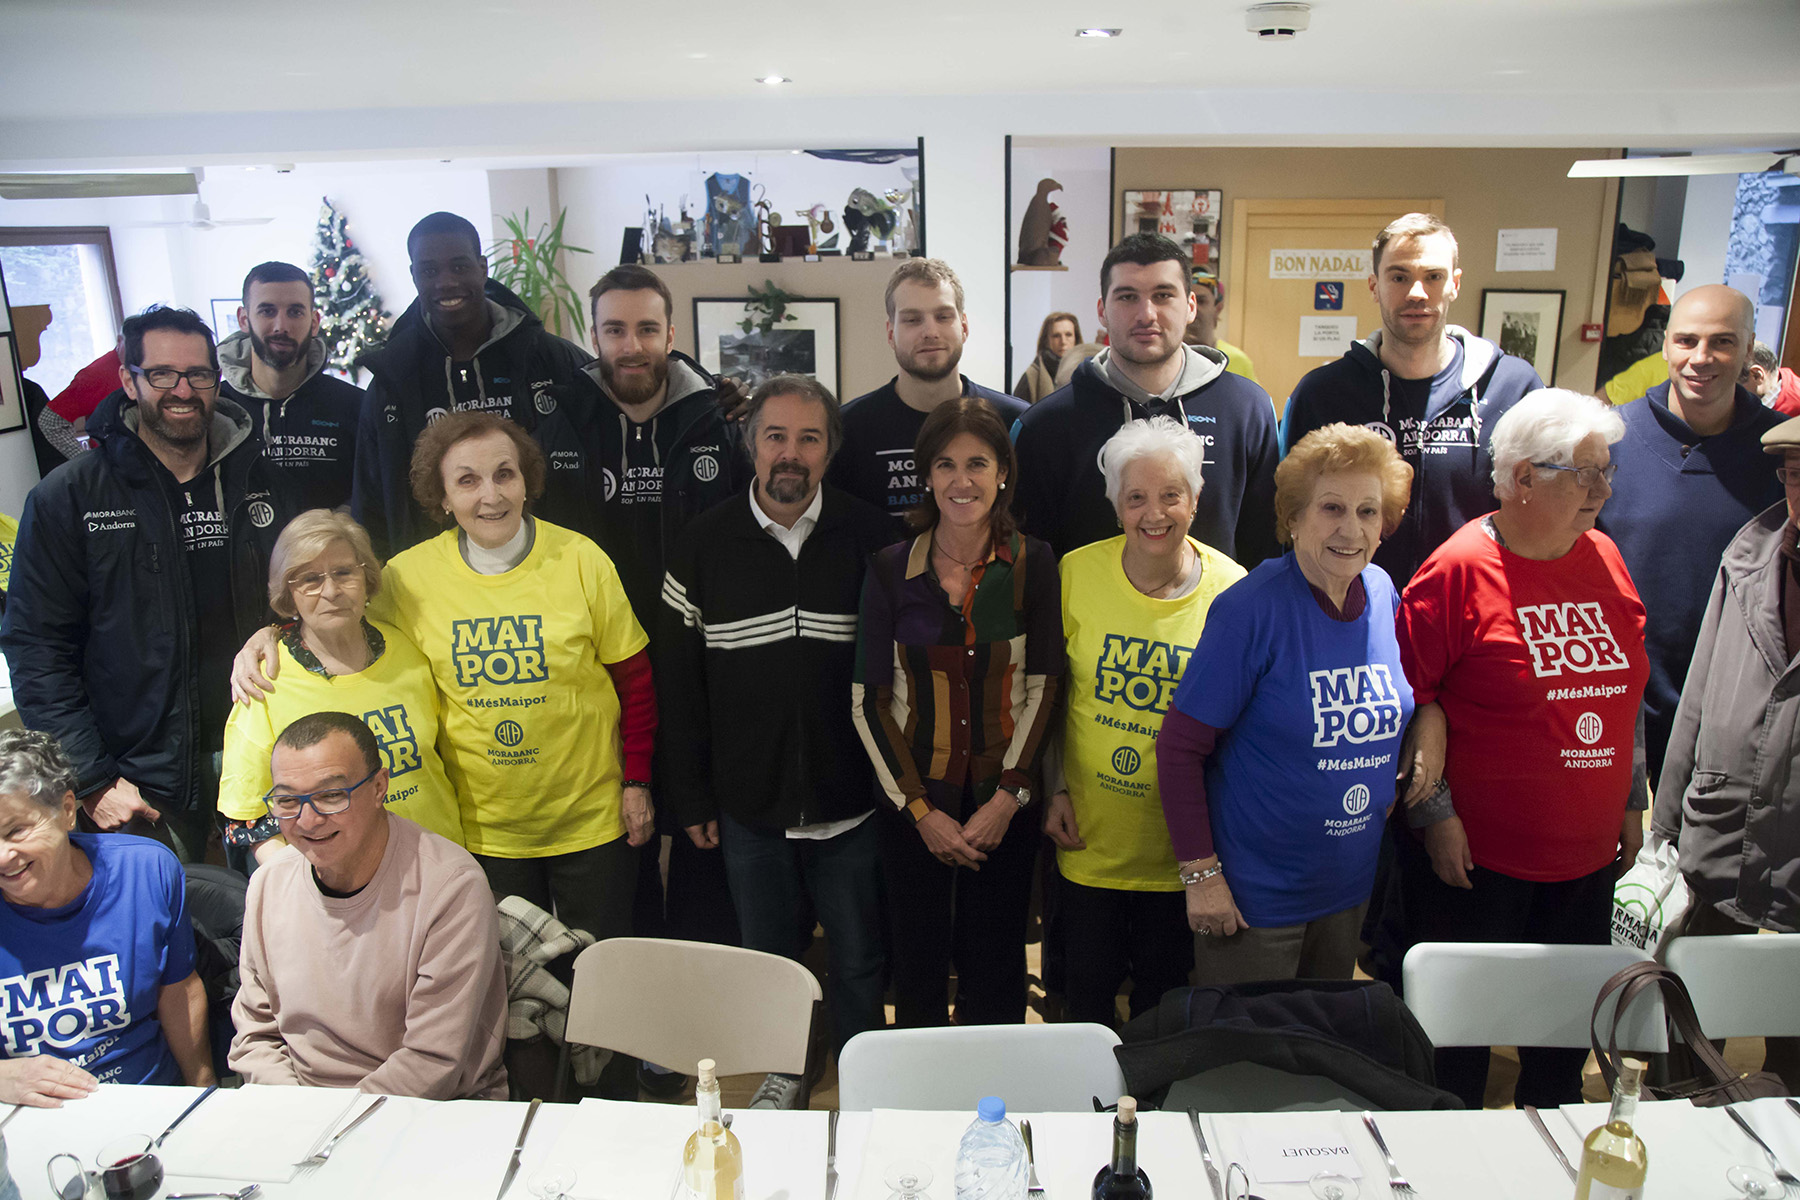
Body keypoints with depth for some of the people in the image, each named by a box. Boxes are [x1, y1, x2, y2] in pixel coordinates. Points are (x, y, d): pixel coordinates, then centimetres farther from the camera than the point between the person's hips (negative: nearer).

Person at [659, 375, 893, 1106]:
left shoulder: (872, 539, -5)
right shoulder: (704, 545, -2)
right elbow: (679, 683, 1)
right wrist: (691, 798, 0)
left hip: (850, 800, -1)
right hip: (749, 802, 1)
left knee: (859, 961, 13)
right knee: (769, 954, 18)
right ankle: (782, 1072, 42)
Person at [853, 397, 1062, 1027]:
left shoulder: (1033, 563, -2)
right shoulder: (890, 569, -3)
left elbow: (1043, 687, -2)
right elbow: (867, 699, -2)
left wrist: (1008, 797, -9)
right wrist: (920, 809, -7)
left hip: (1006, 806, 0)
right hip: (912, 802, 0)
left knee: (995, 975, 10)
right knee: (918, 972, 10)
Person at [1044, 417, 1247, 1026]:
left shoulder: (1231, 588, -9)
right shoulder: (1077, 572, -9)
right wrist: (1055, 791, -1)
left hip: (1182, 845, 0)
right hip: (1090, 836, 0)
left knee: (1164, 993, 20)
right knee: (1086, 989, 15)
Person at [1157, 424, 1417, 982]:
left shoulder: (1383, 595, 0)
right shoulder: (1253, 609, -20)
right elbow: (1180, 747, -18)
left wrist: (1415, 753, -1)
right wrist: (1201, 873, -18)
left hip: (1351, 887, 6)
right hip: (1254, 895, -6)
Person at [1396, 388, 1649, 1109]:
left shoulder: (1604, 559, 5)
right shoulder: (1459, 569, -15)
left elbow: (1624, 691, 14)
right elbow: (1409, 695, -13)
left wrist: (1631, 802, 15)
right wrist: (1437, 814, -14)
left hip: (1587, 854, 6)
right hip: (1476, 858, -6)